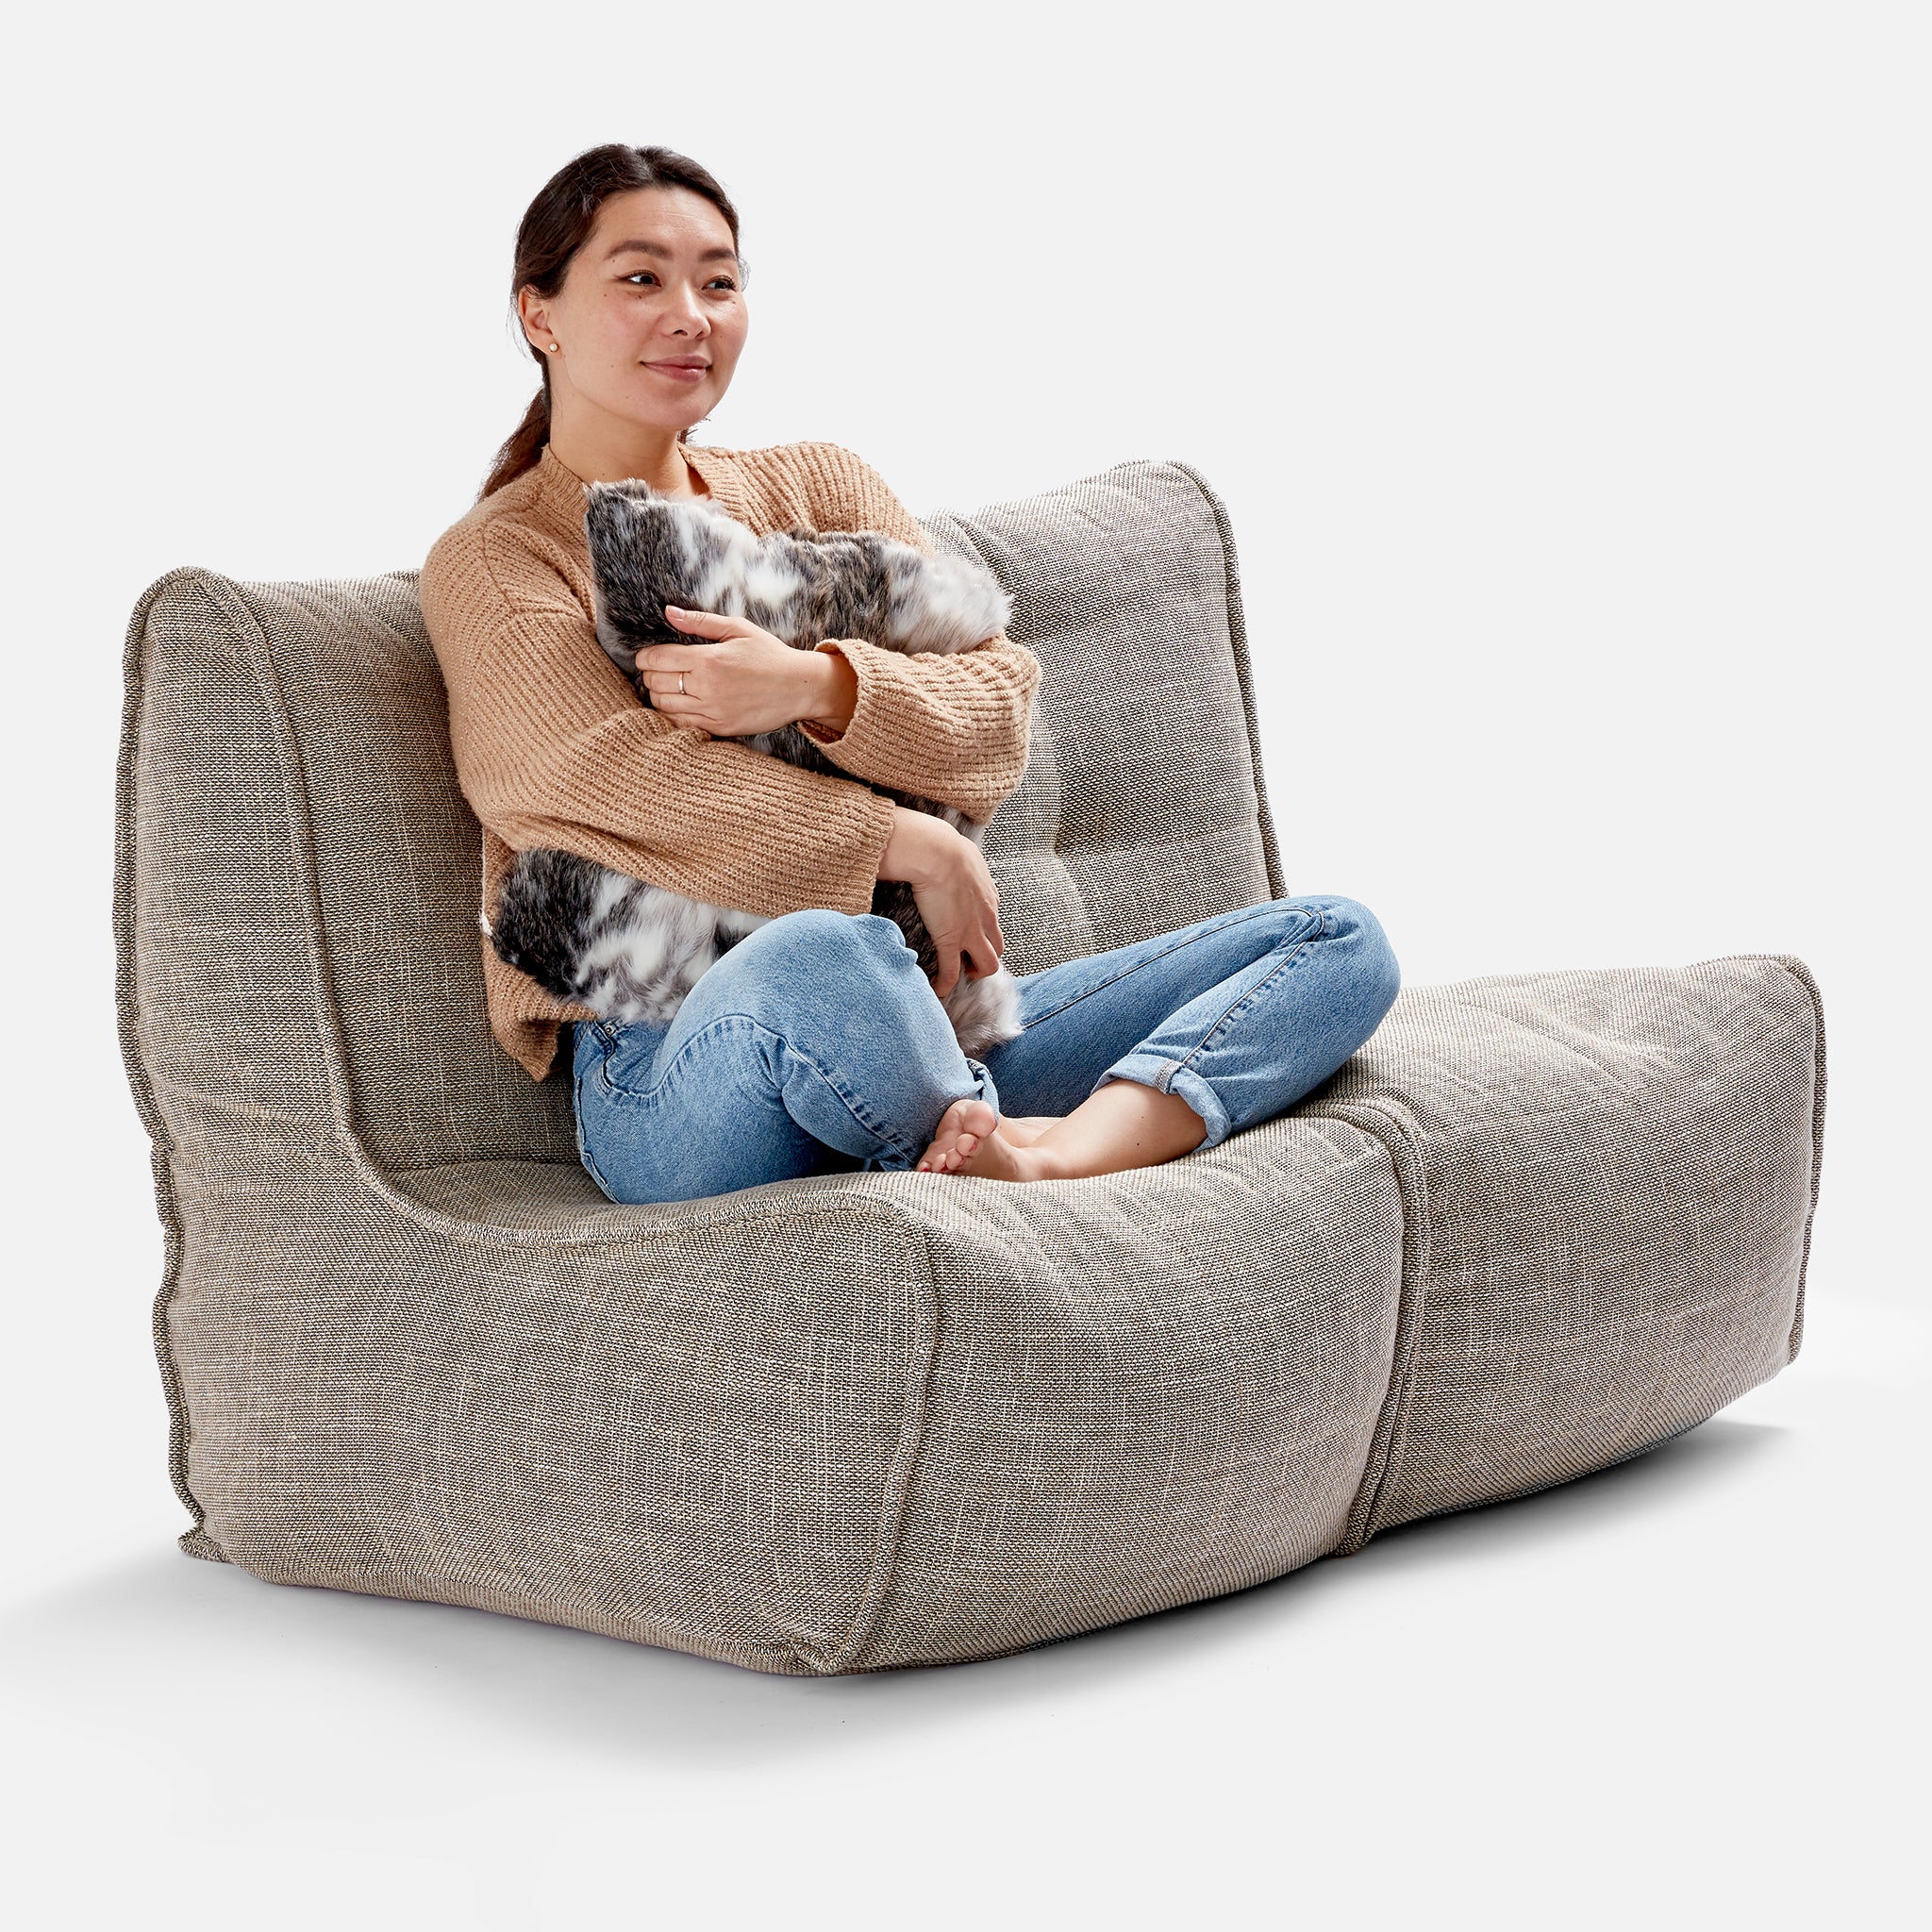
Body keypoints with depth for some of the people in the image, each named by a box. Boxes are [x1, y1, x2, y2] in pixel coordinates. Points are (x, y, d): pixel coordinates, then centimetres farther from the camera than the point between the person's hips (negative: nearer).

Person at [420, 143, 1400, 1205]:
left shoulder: (818, 486, 20)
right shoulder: (491, 564, 6)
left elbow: (1001, 716, 6)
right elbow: (639, 785, -11)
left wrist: (815, 686, -13)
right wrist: (914, 849, -12)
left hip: (932, 1037, 7)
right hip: (670, 1070, -6)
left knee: (1338, 940, -7)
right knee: (815, 956, -43)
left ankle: (1071, 1151, -34)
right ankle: (993, 1141, -15)